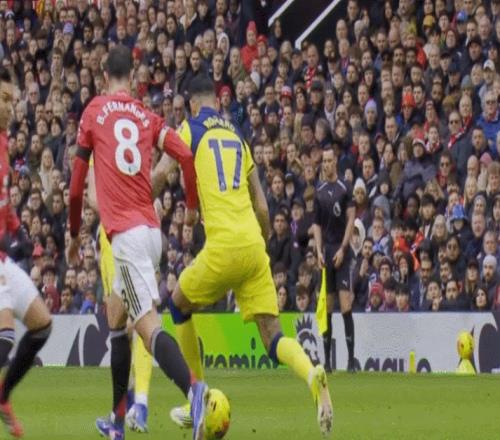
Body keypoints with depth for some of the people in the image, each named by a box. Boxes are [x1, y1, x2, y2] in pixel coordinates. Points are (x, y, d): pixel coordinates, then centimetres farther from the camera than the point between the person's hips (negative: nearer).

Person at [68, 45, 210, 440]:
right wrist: (192, 205, 17)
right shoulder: (148, 117, 12)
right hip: (152, 231, 6)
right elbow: (187, 156, -1)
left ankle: (193, 390, -42)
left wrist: (74, 234, 19)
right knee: (115, 317, 23)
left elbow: (77, 183, 6)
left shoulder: (95, 111, 3)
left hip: (126, 233, -6)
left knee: (149, 326, -17)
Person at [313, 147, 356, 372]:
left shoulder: (344, 189, -3)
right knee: (326, 307, 6)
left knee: (345, 305, -11)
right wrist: (319, 251, 4)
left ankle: (351, 358, -11)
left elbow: (351, 220, -6)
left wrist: (342, 249, -12)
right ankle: (327, 359, 10)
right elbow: (317, 224, 15)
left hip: (341, 251, -5)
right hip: (326, 250, 5)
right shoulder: (319, 191, 12)